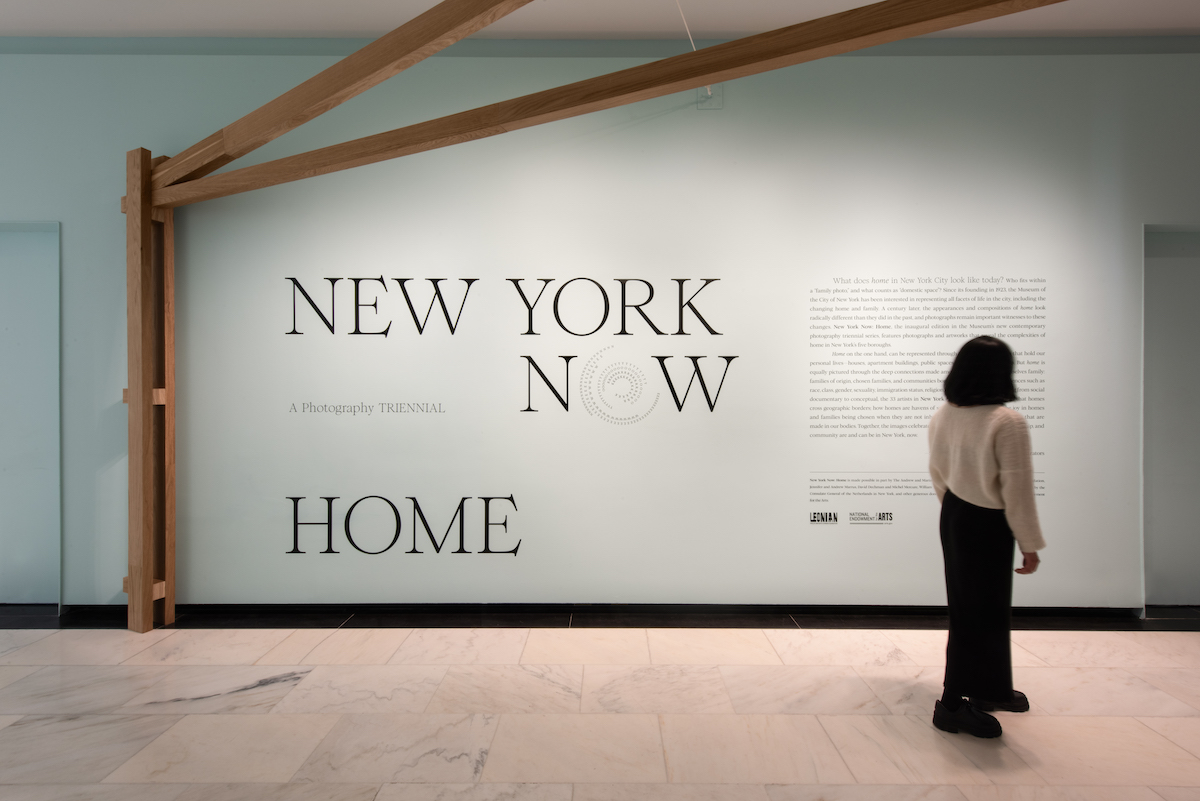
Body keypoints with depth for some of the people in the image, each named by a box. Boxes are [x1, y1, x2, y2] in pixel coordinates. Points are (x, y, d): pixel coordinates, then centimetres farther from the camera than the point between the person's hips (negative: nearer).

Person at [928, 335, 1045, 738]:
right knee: (980, 611, 5)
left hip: (954, 515, 8)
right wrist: (1030, 545, -10)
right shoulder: (1008, 422, -23)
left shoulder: (942, 416, -2)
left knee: (968, 603, 19)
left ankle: (991, 689, 38)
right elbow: (1017, 490, -20)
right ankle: (954, 703, 14)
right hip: (987, 524, -7)